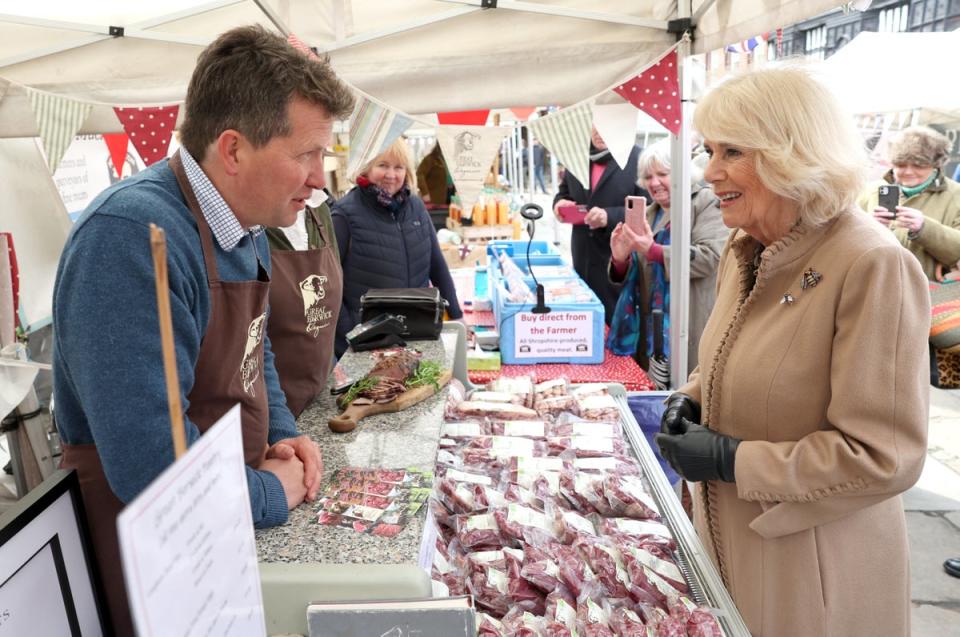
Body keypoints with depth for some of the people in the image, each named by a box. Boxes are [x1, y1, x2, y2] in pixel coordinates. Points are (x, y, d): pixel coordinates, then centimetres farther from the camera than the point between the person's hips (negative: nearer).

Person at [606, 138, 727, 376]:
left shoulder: (705, 202, -3)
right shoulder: (648, 214, 17)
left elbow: (710, 257, -17)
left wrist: (653, 251, -23)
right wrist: (620, 260, -6)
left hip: (686, 328, -6)